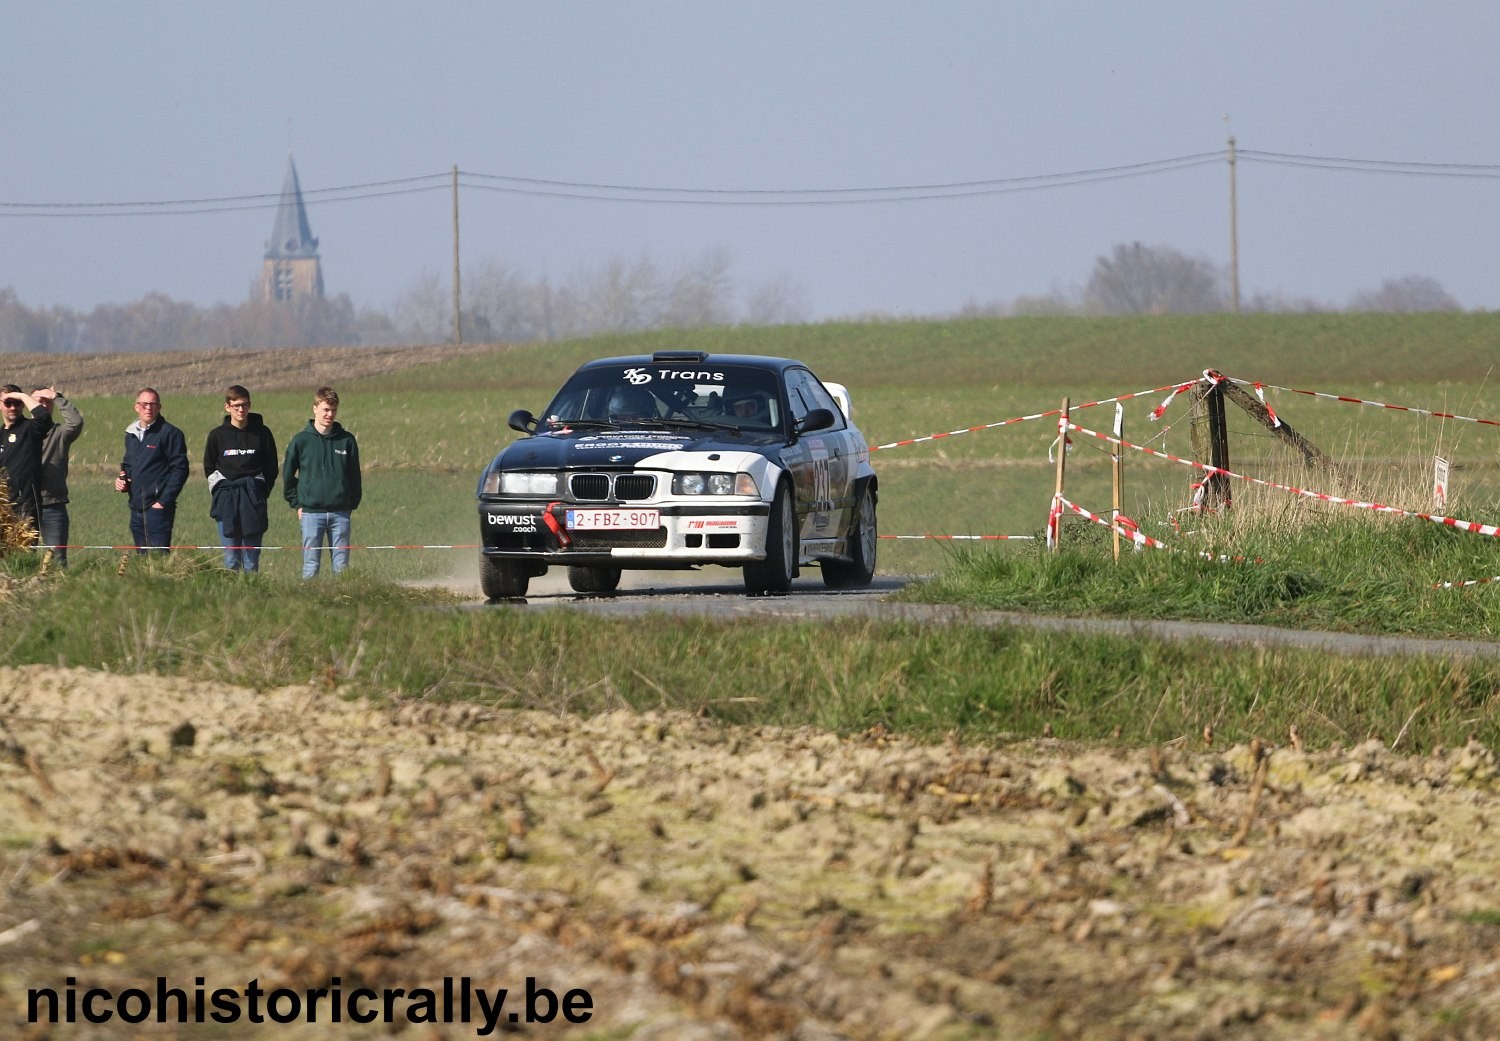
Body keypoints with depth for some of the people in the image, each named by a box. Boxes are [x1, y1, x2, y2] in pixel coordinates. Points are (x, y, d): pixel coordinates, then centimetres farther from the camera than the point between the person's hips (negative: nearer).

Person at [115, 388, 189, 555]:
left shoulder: (170, 433, -6)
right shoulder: (131, 435, 16)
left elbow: (179, 469, -10)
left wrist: (164, 501, -16)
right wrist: (122, 480, 7)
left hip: (158, 508, -7)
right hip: (136, 508, 7)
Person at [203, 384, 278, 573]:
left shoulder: (262, 433, 4)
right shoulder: (217, 435, 5)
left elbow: (272, 467, 10)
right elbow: (209, 467, 14)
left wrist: (261, 491, 0)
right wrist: (220, 490, 2)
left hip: (254, 501, -1)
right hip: (227, 502, 1)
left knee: (251, 557, 0)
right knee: (231, 558, -1)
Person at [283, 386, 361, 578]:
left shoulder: (347, 440, 4)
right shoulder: (301, 440, 0)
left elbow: (354, 476, 11)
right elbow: (288, 475, 8)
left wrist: (352, 505, 6)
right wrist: (296, 504, 3)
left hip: (340, 513, 1)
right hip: (311, 512, -1)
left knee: (341, 565, 3)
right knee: (311, 564, -1)